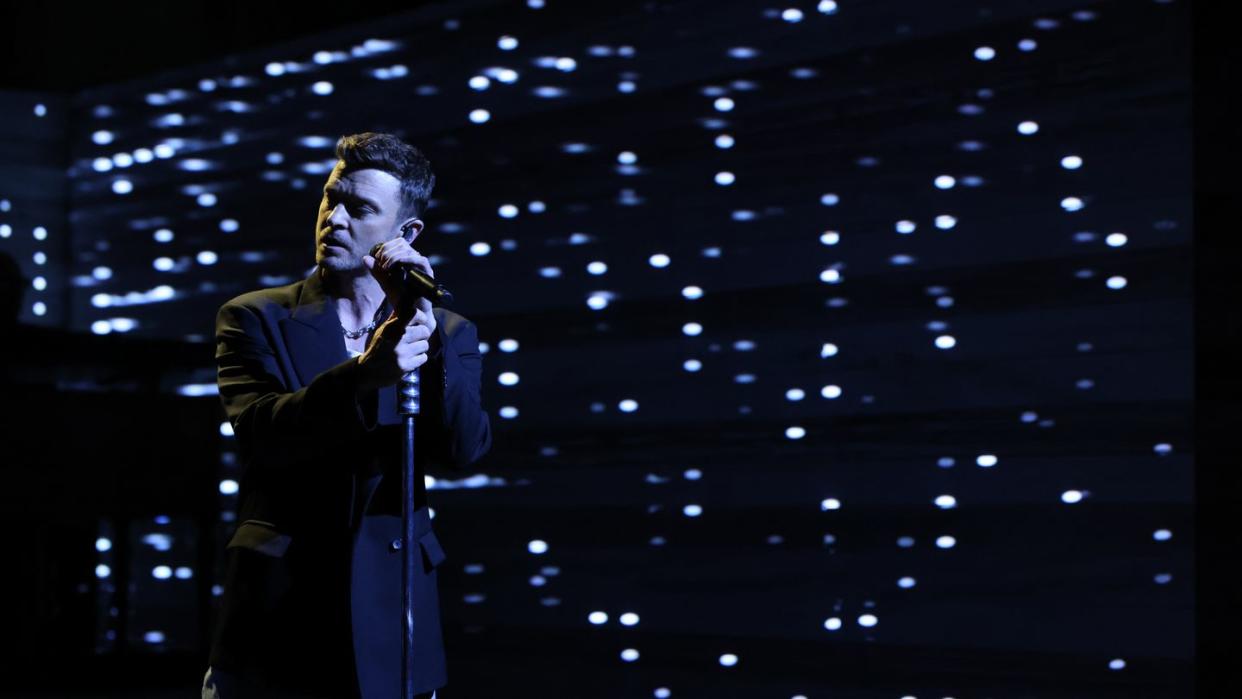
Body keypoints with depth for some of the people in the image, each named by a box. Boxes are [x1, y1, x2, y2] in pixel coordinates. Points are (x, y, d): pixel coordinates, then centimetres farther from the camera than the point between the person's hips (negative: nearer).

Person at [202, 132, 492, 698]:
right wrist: (363, 374, -30)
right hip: (277, 618, -1)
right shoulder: (255, 318, 3)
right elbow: (262, 435, -13)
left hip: (392, 618, 1)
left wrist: (426, 320, -18)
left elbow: (463, 449, -8)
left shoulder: (450, 333, 7)